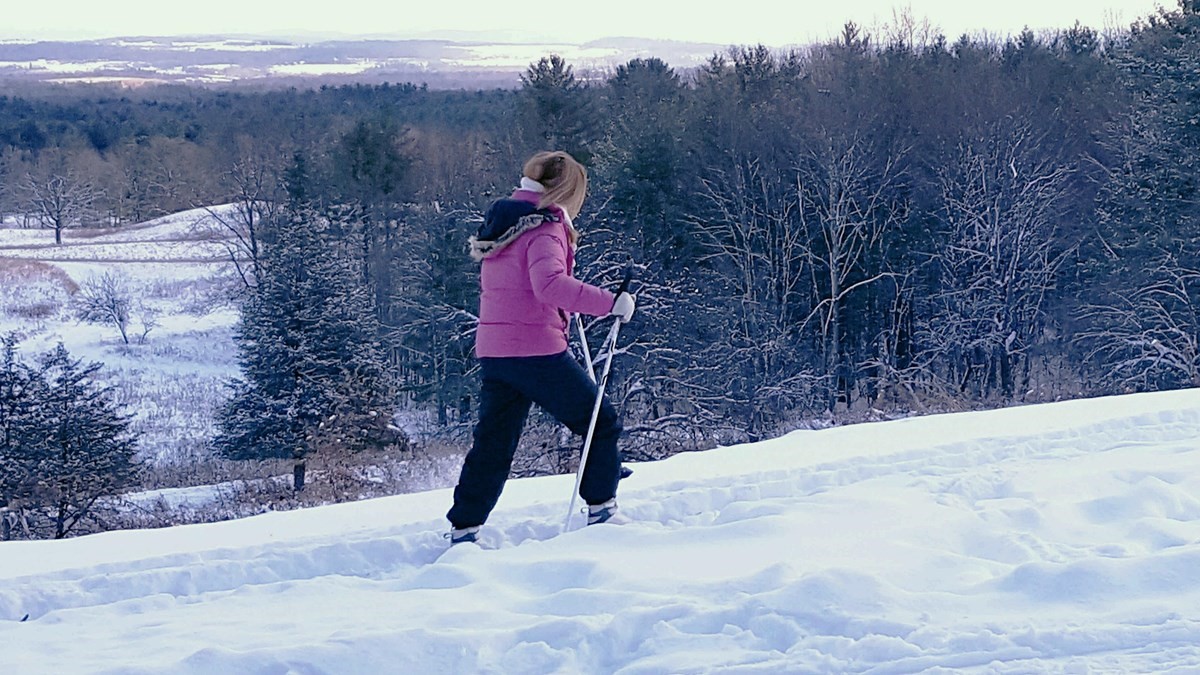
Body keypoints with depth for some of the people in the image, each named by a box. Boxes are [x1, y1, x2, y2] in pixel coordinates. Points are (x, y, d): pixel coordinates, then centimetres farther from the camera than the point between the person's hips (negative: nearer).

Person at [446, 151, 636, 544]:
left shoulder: (501, 222, 15)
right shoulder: (545, 228, -12)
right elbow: (550, 284, -29)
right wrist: (609, 303, -29)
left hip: (492, 351, 8)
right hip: (536, 350, -8)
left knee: (493, 443, 10)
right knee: (602, 424, 7)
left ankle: (463, 530, 6)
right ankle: (601, 511, 11)